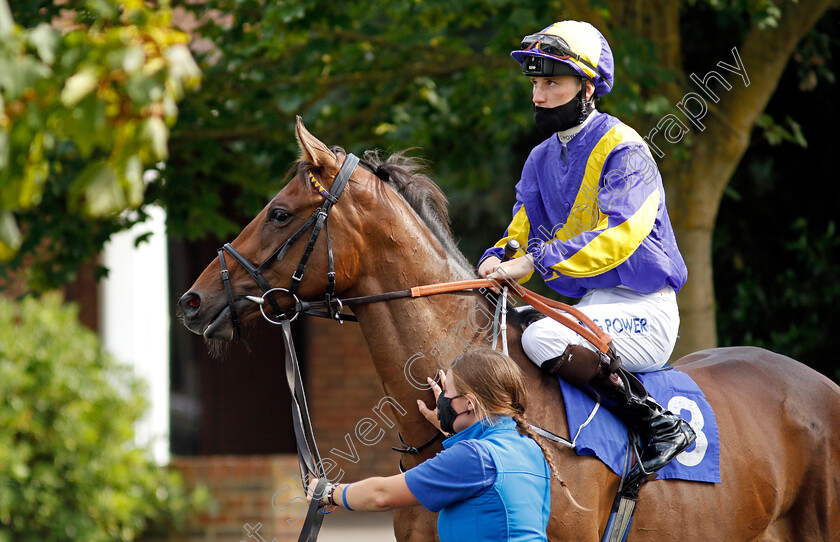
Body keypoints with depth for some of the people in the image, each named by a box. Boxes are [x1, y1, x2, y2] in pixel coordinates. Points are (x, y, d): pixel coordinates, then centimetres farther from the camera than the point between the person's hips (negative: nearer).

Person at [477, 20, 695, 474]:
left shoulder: (622, 148, -13)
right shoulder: (541, 159, 13)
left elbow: (619, 236, -25)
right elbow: (523, 231, 11)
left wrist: (538, 260, -32)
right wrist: (498, 261, -14)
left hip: (642, 311, -8)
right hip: (588, 310, 8)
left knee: (542, 338, -31)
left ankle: (660, 425, -24)